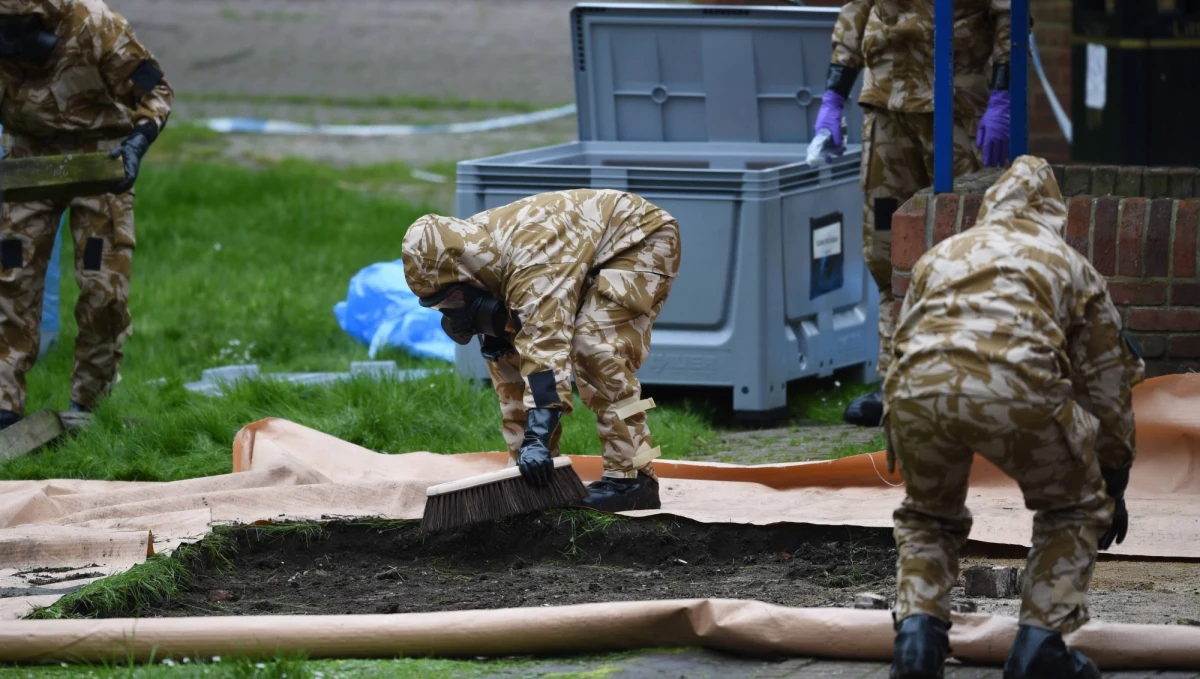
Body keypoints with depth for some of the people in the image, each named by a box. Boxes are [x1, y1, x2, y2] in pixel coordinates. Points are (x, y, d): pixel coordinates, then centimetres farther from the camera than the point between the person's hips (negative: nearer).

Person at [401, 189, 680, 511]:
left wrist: (537, 437, -53)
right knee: (517, 353, -1)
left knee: (595, 351, -27)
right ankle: (532, 465, 6)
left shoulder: (531, 256, -38)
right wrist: (522, 451, -5)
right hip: (592, 256, 9)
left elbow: (546, 346, -47)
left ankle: (632, 477, -24)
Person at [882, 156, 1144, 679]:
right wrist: (1113, 487, 47)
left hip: (917, 388, 2)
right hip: (1017, 384, -2)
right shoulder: (1071, 265, 32)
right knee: (1074, 509, 24)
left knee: (928, 517, 30)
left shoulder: (940, 255, 37)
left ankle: (917, 637, 9)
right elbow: (1107, 388, 35)